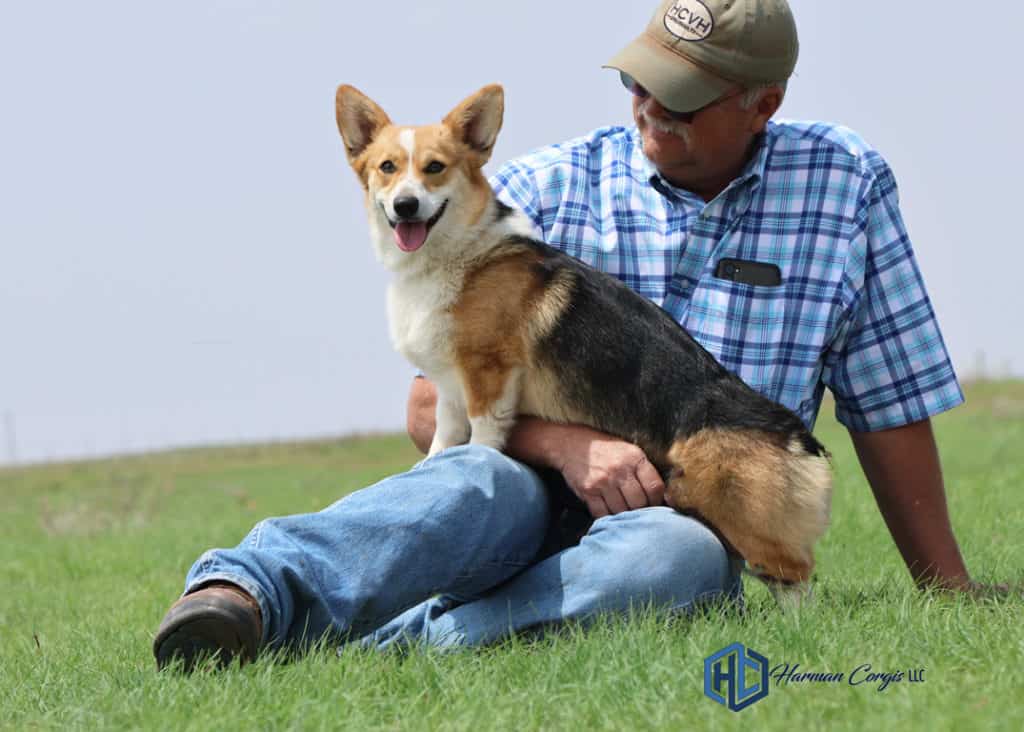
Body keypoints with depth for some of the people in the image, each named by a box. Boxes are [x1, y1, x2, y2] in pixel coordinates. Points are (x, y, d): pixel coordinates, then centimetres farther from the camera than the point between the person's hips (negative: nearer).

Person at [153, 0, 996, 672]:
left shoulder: (845, 188, 6)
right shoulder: (540, 193, 4)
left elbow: (890, 406, 11)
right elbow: (435, 406, 2)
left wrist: (952, 593, 12)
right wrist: (567, 444, -16)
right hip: (541, 491, 0)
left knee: (677, 556, -38)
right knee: (480, 483, -37)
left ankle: (365, 647, -53)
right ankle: (245, 593, -65)